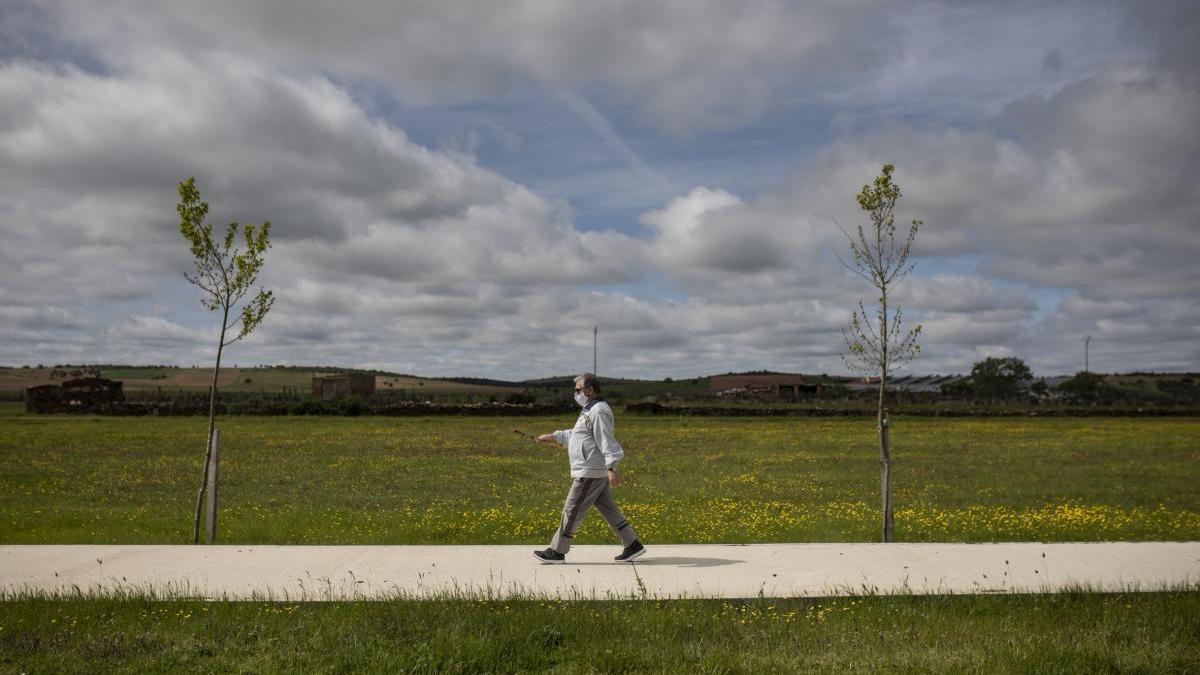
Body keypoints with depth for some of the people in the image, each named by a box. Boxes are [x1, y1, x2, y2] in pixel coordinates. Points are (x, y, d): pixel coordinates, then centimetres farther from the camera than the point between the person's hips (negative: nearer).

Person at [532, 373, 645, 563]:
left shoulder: (598, 411, -16)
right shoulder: (591, 410, 18)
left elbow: (606, 441, -25)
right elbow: (577, 434, 29)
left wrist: (611, 468, -32)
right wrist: (554, 437, 28)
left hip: (590, 473, -10)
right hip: (595, 473, 10)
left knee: (572, 511, -2)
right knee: (608, 510, 11)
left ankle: (557, 551, 7)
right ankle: (633, 545, 12)